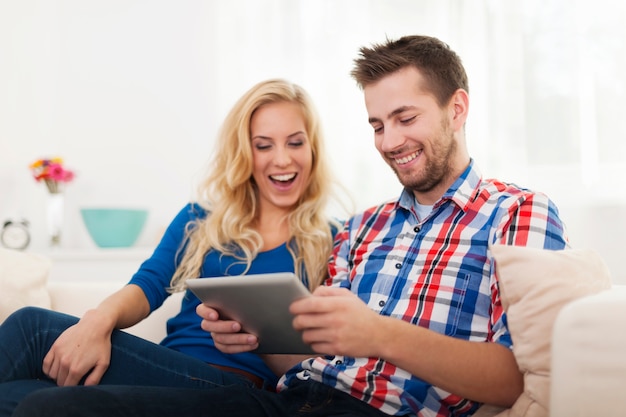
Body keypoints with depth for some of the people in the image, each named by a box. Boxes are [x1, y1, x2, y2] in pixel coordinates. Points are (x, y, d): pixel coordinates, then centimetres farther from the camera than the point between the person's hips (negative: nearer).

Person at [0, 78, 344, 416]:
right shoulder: (200, 220, 17)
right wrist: (99, 320, -20)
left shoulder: (329, 241, 7)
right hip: (169, 372, 4)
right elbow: (149, 286, 2)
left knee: (33, 327, -21)